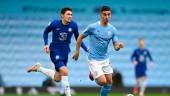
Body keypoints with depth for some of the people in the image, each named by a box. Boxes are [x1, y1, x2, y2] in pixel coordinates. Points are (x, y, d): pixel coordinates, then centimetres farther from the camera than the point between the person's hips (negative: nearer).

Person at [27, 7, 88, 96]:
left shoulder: (73, 25, -5)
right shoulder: (55, 23, -11)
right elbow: (46, 32, 7)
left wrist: (87, 50, -4)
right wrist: (46, 44, -5)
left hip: (65, 52, 5)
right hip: (55, 51, -5)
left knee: (57, 78, 9)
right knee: (64, 71, -24)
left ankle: (38, 68, 31)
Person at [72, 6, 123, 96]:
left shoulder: (113, 30, -1)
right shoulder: (92, 27, -12)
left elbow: (115, 46, -2)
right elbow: (80, 37, 0)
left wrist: (119, 46, -26)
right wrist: (77, 51, 2)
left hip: (105, 59, 5)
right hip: (94, 60, -5)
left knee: (109, 83, 6)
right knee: (102, 81, -14)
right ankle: (93, 74, 18)